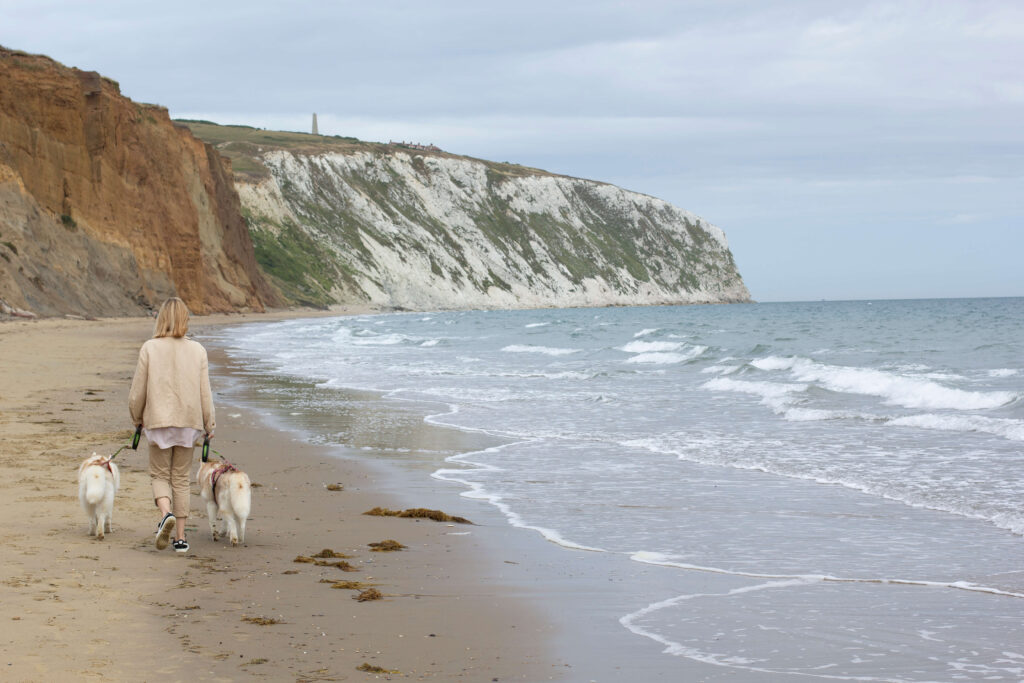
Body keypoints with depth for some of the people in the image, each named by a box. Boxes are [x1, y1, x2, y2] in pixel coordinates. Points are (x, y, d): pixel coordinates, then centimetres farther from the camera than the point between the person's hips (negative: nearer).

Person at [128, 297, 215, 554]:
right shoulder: (197, 350, -1)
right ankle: (180, 537, 11)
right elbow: (205, 393, 2)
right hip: (189, 421, 2)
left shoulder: (149, 348, -6)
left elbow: (137, 391, -3)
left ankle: (166, 513, -19)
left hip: (158, 420, -2)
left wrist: (137, 418, 14)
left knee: (160, 475, 10)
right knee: (181, 478, 11)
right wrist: (209, 425, 13)